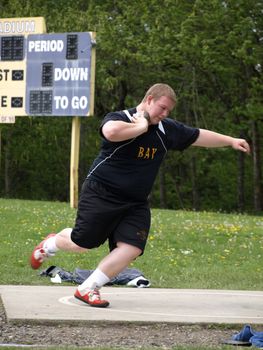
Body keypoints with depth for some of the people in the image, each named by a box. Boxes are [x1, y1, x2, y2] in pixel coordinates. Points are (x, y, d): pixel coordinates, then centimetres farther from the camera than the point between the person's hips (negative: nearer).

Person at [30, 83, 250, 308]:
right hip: (101, 194, -6)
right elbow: (111, 132, -40)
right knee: (82, 242, -2)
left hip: (136, 204, 6)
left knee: (132, 248, -12)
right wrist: (142, 126, -25)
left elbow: (199, 136, 18)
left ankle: (88, 289, -3)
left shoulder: (167, 130, 7)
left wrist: (231, 141, 17)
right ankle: (50, 244, 34)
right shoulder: (119, 118, -15)